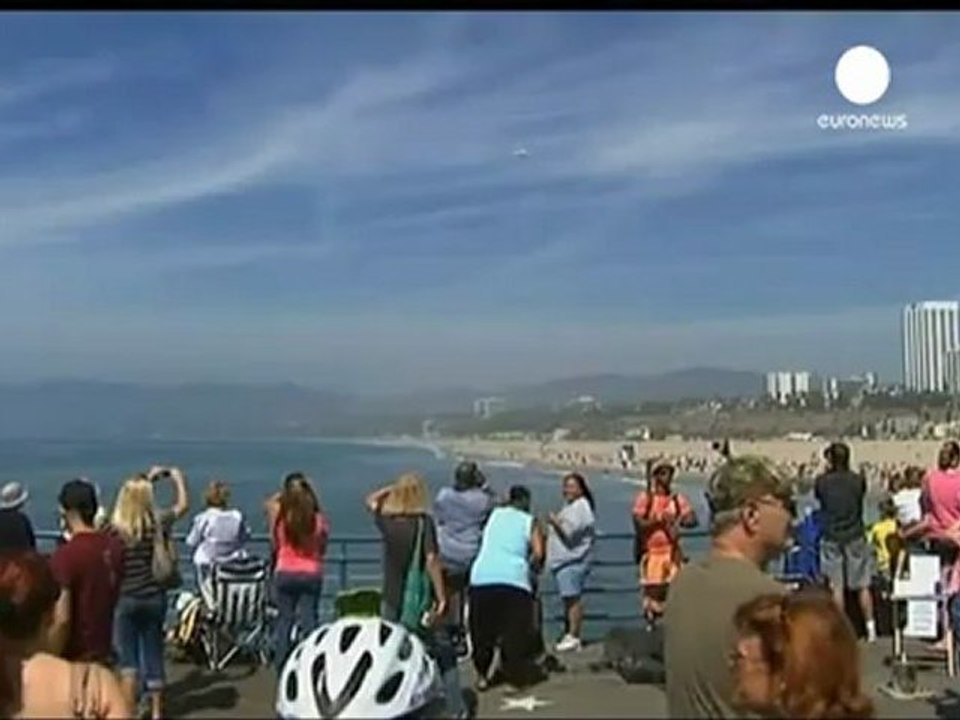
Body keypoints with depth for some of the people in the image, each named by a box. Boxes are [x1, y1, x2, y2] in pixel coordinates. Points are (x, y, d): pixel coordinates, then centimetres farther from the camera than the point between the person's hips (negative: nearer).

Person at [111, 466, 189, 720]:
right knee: (154, 654, 13)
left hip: (126, 599, -2)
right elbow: (183, 505, 11)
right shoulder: (159, 522, -7)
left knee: (127, 657, 4)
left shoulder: (115, 528, -14)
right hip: (155, 597, 2)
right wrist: (179, 478, 24)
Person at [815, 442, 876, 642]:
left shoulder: (822, 481, -8)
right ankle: (870, 628, 12)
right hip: (855, 536, 1)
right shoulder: (858, 480, -6)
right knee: (863, 586, 9)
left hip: (832, 537, -1)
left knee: (837, 587, 4)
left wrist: (828, 472, 8)